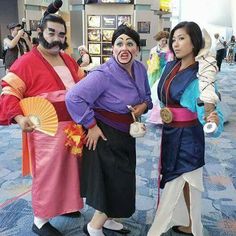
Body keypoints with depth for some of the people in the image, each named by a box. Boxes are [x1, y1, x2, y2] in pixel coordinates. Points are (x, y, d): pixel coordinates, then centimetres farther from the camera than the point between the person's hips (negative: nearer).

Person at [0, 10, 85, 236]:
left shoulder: (69, 60, 10)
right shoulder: (26, 62, -13)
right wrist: (18, 117, -28)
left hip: (74, 127, 7)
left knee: (69, 168, 19)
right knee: (47, 173, 3)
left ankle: (64, 205, 42)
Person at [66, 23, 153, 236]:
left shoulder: (140, 69, -1)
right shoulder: (104, 74, -25)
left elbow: (147, 95, 16)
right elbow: (73, 98, -29)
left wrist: (144, 105, -7)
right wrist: (91, 126, -24)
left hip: (126, 135, 8)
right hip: (106, 136, -8)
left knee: (122, 182, 21)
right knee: (115, 184, 0)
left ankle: (106, 219, 44)